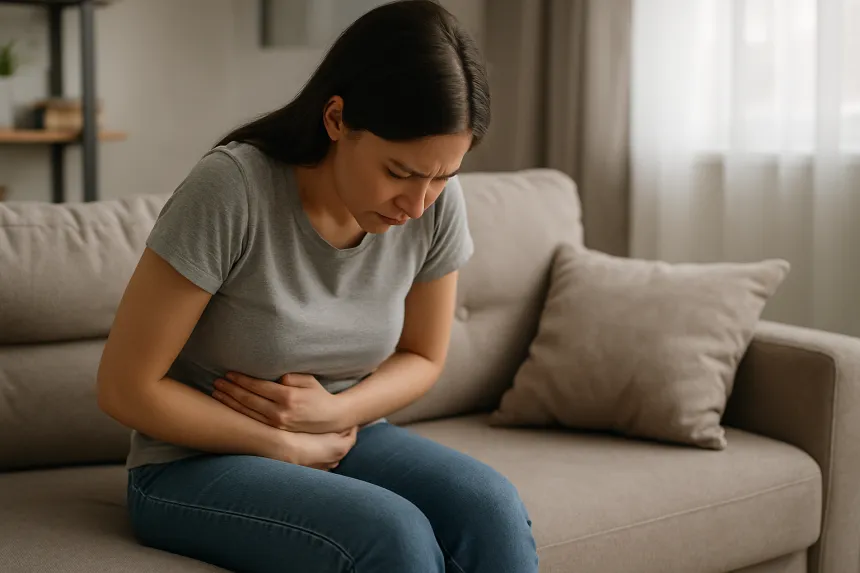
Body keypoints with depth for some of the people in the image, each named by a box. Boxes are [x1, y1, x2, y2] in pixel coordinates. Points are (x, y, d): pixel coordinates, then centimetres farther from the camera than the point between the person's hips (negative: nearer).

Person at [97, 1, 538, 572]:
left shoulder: (437, 204, -9)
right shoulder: (230, 189, -23)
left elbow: (422, 358, 7)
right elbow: (126, 387, -16)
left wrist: (333, 412, -13)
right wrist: (288, 447, -12)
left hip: (340, 442, 5)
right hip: (196, 465, -4)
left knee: (493, 507, -25)